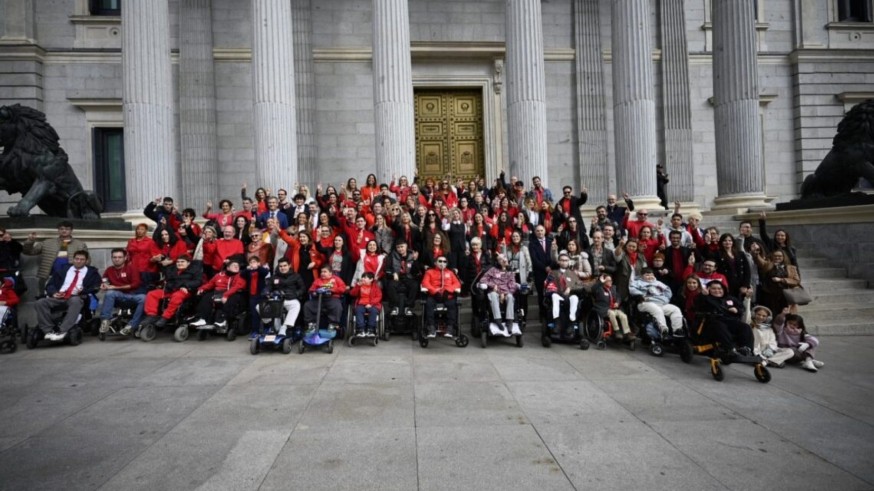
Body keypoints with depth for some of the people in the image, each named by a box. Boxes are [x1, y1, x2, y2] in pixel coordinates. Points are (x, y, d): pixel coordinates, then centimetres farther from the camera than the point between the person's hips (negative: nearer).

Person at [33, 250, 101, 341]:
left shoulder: (92, 272, 15)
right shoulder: (63, 269, 23)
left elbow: (95, 287, 3)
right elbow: (50, 284, 17)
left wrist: (83, 291, -16)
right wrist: (54, 293, -5)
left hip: (76, 298, -4)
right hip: (58, 297, 4)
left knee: (75, 301, -40)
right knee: (40, 303, -24)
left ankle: (62, 331, -43)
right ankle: (48, 331, -26)